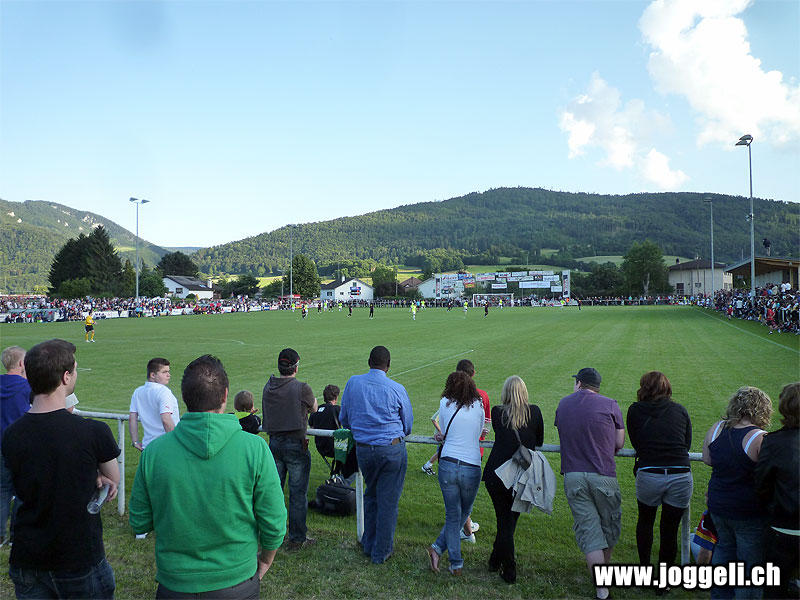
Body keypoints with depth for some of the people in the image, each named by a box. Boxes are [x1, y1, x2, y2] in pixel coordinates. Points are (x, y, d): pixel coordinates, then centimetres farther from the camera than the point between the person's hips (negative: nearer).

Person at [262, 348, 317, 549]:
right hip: (296, 444, -5)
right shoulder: (302, 388, -14)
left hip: (274, 443, 5)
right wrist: (313, 399, 26)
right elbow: (314, 408, 5)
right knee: (298, 493, 5)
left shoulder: (268, 387, 2)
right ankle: (297, 538, 13)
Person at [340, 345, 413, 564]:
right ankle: (381, 552, 20)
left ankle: (368, 545, 34)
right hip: (392, 449, -3)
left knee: (371, 496, 23)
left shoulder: (353, 383, -2)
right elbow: (408, 425, 3)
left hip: (363, 449, 3)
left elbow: (344, 418, 9)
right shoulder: (396, 389, -10)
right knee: (388, 501, 9)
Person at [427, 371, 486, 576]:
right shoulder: (478, 406, 4)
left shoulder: (445, 404, 3)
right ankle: (439, 547, 13)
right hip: (472, 468, 0)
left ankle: (456, 564, 8)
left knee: (453, 516, 11)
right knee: (463, 513, 19)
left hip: (448, 465, 0)